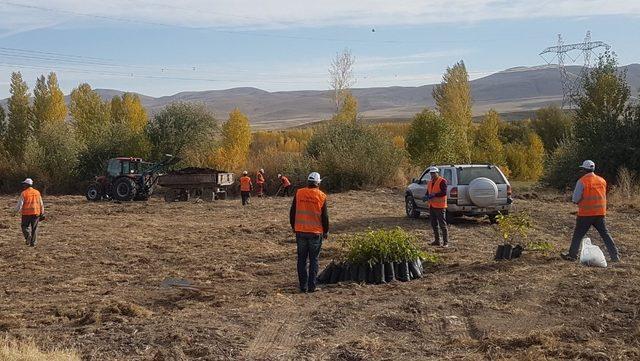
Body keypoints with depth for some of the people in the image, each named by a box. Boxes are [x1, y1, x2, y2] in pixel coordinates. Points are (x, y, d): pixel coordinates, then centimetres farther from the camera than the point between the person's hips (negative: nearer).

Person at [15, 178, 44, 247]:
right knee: (34, 228, 9)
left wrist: (17, 210, 11)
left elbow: (20, 203, -7)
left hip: (26, 213, -3)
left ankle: (28, 235, -11)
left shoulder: (24, 193, -7)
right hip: (36, 213, 3)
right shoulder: (37, 192, 5)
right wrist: (42, 213, 15)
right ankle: (33, 242, 9)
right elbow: (41, 204, 8)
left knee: (25, 226, 14)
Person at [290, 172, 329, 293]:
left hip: (300, 232, 2)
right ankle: (312, 286, 6)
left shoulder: (299, 193, -2)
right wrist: (326, 231, 11)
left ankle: (303, 286, 10)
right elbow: (325, 216, -2)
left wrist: (294, 227, 18)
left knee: (302, 259, 9)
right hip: (316, 233, -2)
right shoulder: (321, 196, -6)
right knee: (314, 260, 6)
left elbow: (292, 212, 4)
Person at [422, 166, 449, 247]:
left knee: (442, 225, -7)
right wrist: (426, 197, 1)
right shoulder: (429, 183, 17)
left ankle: (446, 242, -4)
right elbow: (428, 192, 23)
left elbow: (444, 192, -19)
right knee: (434, 224, 13)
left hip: (439, 206, -9)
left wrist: (434, 195, -25)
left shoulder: (442, 181, -10)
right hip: (432, 206, 9)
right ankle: (437, 241, 23)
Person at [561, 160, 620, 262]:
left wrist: (580, 203, 10)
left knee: (578, 234, 6)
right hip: (600, 213, 5)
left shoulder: (582, 181, -11)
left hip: (586, 213, -5)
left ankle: (572, 255, 11)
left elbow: (575, 199, -11)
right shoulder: (602, 181, 8)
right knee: (605, 234, 10)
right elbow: (603, 197, 18)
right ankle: (615, 256, 9)